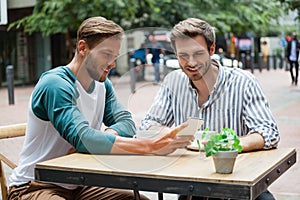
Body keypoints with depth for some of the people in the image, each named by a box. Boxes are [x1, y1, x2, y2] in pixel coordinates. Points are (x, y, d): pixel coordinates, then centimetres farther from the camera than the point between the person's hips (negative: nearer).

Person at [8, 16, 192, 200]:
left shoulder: (103, 84, 6)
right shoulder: (55, 84, -20)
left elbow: (126, 123, -4)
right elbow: (83, 139, -32)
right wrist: (151, 146, -36)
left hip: (77, 185, 7)